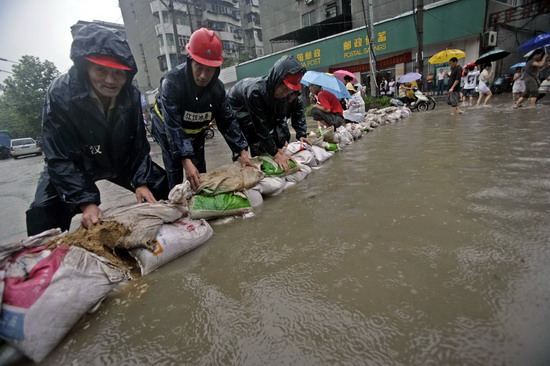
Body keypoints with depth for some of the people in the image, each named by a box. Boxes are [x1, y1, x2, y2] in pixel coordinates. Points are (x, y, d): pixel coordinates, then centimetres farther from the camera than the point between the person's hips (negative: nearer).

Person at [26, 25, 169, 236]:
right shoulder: (60, 93, -29)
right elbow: (60, 158, -28)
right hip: (73, 165, -3)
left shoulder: (131, 95, -19)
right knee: (43, 216, -20)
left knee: (161, 188, 3)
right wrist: (86, 202, -37)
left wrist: (142, 181, -26)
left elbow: (138, 145, -14)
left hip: (120, 161, 4)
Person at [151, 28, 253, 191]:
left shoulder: (217, 87, -19)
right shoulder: (172, 81, -33)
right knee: (176, 176, -7)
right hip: (168, 130, -4)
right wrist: (186, 161, -48)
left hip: (195, 133, 4)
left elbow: (227, 121, -15)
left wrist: (242, 152, -24)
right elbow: (173, 125, -39)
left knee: (200, 174, 7)